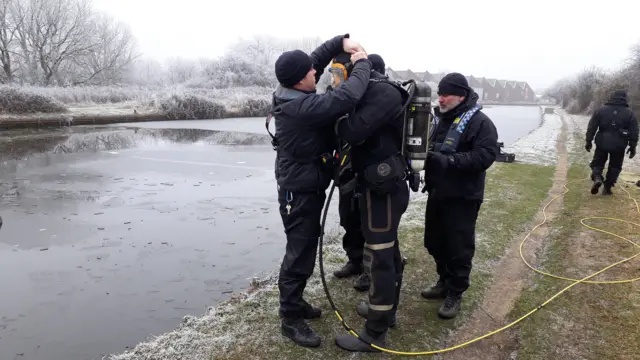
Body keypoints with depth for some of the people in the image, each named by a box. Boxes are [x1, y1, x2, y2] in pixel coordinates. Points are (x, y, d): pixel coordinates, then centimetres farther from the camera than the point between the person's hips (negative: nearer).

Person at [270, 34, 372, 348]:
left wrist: (342, 41, -2)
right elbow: (347, 98, -36)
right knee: (300, 254, 0)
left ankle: (294, 301, 35)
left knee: (304, 249, 20)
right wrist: (362, 64, -20)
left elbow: (317, 56, 13)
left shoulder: (292, 94, 0)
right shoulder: (300, 107, -28)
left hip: (306, 186, 10)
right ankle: (290, 319, 14)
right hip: (299, 191, -10)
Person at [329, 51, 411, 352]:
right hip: (383, 185, 10)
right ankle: (387, 309, 38)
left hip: (381, 189, -10)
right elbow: (359, 135, 12)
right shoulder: (374, 92, 12)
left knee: (378, 259, -3)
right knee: (389, 251, 20)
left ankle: (374, 334, 9)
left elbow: (353, 131, -28)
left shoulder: (383, 93, -17)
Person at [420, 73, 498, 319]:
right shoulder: (438, 118, 11)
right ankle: (444, 282, 35)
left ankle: (455, 293, 17)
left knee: (459, 248, 2)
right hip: (437, 192, 8)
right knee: (435, 243, 17)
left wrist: (446, 161, -29)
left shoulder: (480, 122, -12)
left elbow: (485, 156, -24)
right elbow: (428, 146, 22)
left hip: (462, 197, -7)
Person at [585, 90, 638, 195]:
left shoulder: (601, 110, 0)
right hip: (619, 146, 0)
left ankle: (597, 177, -16)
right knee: (615, 167, 13)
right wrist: (632, 146, 7)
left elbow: (591, 127, -1)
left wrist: (588, 141, 4)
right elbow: (634, 132, 1)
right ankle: (607, 188, 11)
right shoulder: (629, 113, 1)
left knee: (597, 163, 13)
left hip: (602, 144, 0)